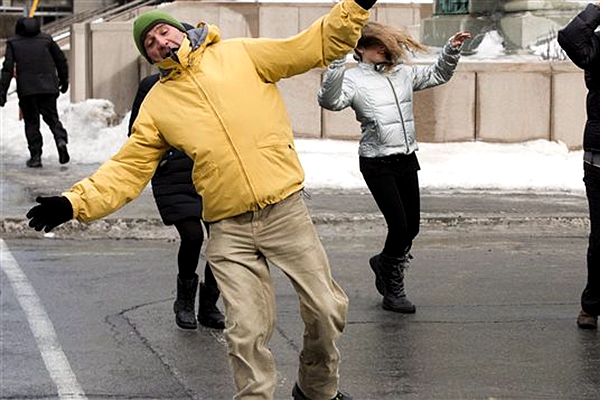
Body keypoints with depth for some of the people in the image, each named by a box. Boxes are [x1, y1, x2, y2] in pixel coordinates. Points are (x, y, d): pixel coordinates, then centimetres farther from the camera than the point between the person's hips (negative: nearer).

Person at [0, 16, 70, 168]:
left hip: (26, 89, -1)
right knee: (51, 117, 11)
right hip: (48, 87, 2)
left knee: (31, 122, 8)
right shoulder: (46, 39, 11)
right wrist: (64, 81, 27)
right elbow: (61, 61, 14)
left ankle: (35, 156, 2)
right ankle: (61, 140, -16)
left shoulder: (13, 43, 6)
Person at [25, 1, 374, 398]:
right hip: (230, 230, 1)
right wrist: (76, 202, -6)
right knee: (247, 332, -5)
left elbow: (317, 46, 1)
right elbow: (128, 169, 6)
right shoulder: (157, 103, 8)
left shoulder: (240, 54, 3)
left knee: (327, 310, 4)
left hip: (286, 212, -1)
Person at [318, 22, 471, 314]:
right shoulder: (353, 78, -7)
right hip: (377, 163, -6)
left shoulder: (402, 73, 11)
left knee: (412, 227, 9)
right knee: (399, 226, -10)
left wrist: (451, 50, 10)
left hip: (407, 159, 6)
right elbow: (330, 101, -26)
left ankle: (383, 263, 38)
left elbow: (437, 75, 24)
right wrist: (337, 64, -37)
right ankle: (393, 292, 9)